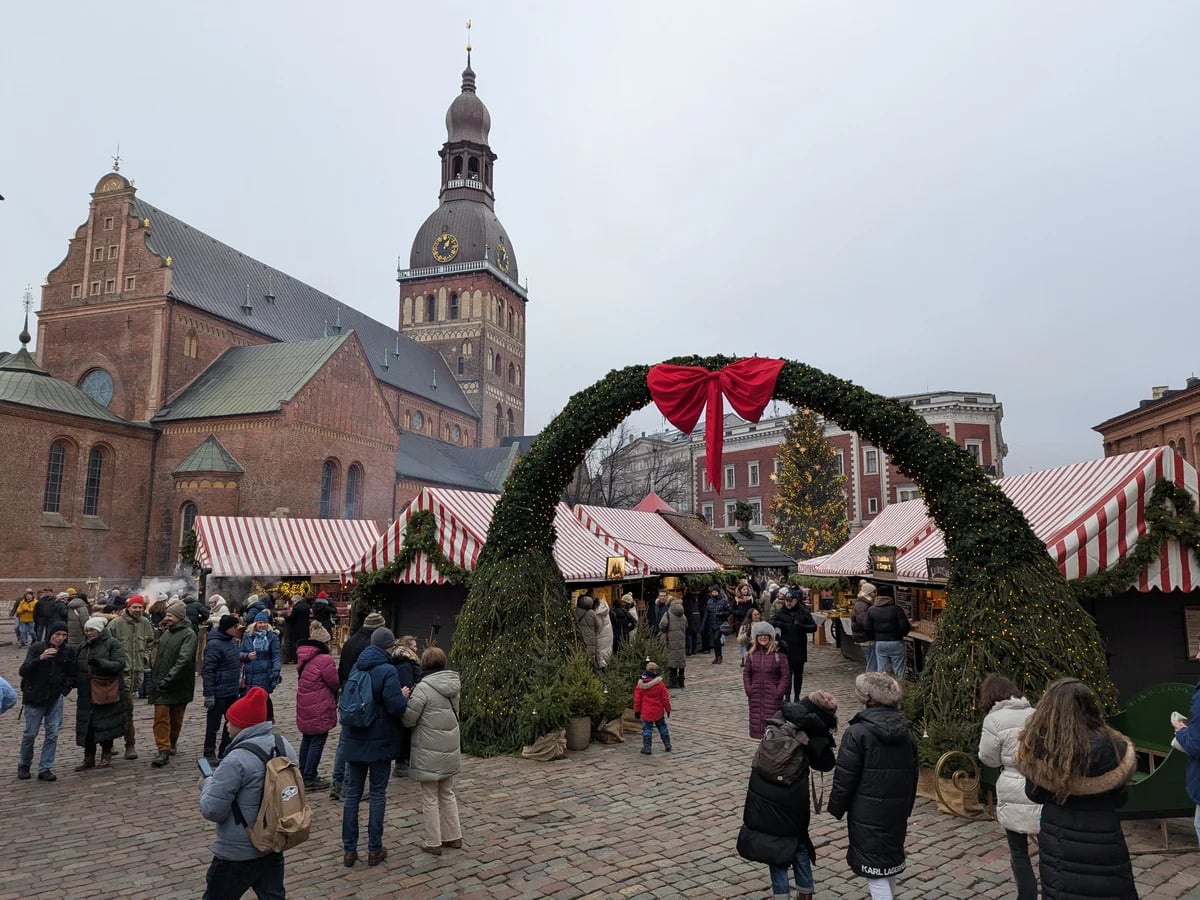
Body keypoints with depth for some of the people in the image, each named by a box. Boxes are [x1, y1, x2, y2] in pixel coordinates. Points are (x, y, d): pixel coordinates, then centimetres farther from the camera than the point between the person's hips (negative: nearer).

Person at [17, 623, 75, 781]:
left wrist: (65, 689, -1)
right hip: (35, 698, -3)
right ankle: (23, 765, 28)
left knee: (53, 734, 1)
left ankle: (45, 769, 9)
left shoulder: (68, 652, 1)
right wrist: (40, 658, -30)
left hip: (56, 699, 3)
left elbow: (71, 674, 13)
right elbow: (23, 671, -16)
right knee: (30, 733, 5)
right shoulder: (36, 648, -8)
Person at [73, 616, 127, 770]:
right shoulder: (84, 647, 15)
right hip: (87, 694, 6)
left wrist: (100, 662, -29)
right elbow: (77, 668, 22)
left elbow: (119, 664, -16)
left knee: (105, 724, 2)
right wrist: (73, 682, 5)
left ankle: (106, 755, 16)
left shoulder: (112, 644, -5)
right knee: (87, 726, 7)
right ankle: (89, 758, 18)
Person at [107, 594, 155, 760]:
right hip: (122, 671, -4)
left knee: (126, 705, 14)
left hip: (138, 670, 5)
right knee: (127, 706, -6)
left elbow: (150, 643, 21)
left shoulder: (145, 623, 7)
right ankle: (130, 744, 3)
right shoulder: (116, 623, -9)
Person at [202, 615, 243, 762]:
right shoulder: (214, 644, -18)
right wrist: (209, 694, -20)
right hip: (218, 693, -9)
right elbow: (207, 670, -19)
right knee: (213, 725, 4)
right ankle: (209, 754, 16)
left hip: (232, 692, 9)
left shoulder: (232, 641, 8)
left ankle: (225, 751, 27)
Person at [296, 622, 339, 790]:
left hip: (304, 707, 8)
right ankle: (310, 778, 7)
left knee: (307, 739, 20)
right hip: (320, 709, -8)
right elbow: (335, 683, -14)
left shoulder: (303, 657, 6)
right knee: (317, 742, 2)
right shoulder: (324, 659, -21)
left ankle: (303, 775, 29)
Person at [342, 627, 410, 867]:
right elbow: (396, 707, -22)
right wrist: (404, 696, -4)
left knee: (352, 793, 12)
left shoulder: (356, 668, 3)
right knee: (378, 794, 8)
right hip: (380, 741, -5)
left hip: (354, 740, 5)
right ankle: (374, 849, 15)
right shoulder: (387, 671, -18)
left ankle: (349, 849, 17)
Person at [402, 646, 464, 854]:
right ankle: (453, 836, 27)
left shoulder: (423, 688, -19)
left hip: (428, 753, -6)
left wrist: (404, 699, 2)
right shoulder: (453, 685, 2)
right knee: (447, 794, 21)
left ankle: (433, 843, 18)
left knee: (430, 798, 8)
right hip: (450, 750, 6)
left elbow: (409, 720, -14)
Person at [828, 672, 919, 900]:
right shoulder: (905, 733, 5)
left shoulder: (857, 733, -16)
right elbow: (912, 776, 14)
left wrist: (837, 808, 0)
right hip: (897, 814, 7)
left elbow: (844, 778, -14)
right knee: (889, 867, 23)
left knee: (876, 875, -1)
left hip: (868, 815, -7)